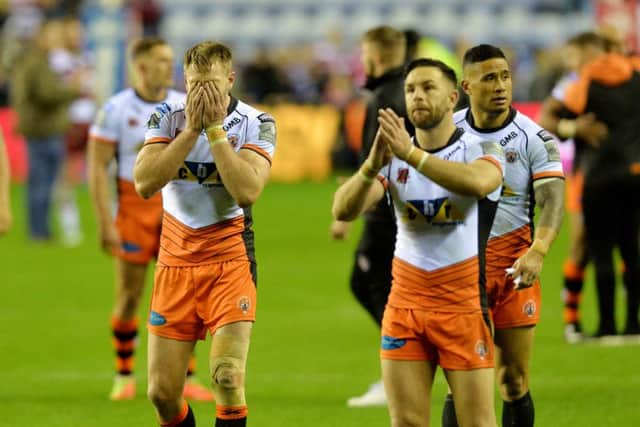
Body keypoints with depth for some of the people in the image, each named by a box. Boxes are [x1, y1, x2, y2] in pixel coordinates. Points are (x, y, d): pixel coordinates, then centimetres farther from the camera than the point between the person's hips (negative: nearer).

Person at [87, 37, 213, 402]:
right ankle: (125, 376, 19)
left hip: (176, 208, 2)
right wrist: (105, 223, -13)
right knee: (129, 297, 5)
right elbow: (98, 167, -7)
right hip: (134, 207, -2)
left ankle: (186, 378, 2)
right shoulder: (117, 109, -6)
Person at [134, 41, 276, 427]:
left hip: (230, 257, -3)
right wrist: (191, 128, -18)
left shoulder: (257, 123, -6)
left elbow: (247, 191, -21)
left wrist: (214, 128, -20)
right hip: (176, 260, 3)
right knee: (162, 392, 1)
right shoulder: (168, 118, 0)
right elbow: (145, 184, -15)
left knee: (228, 376, -19)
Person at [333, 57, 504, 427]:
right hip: (405, 301, 4)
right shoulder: (393, 157, 6)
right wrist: (372, 166, -28)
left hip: (463, 302, -3)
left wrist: (412, 154, -36)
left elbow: (478, 182, -30)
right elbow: (343, 210, -9)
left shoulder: (482, 150, -4)